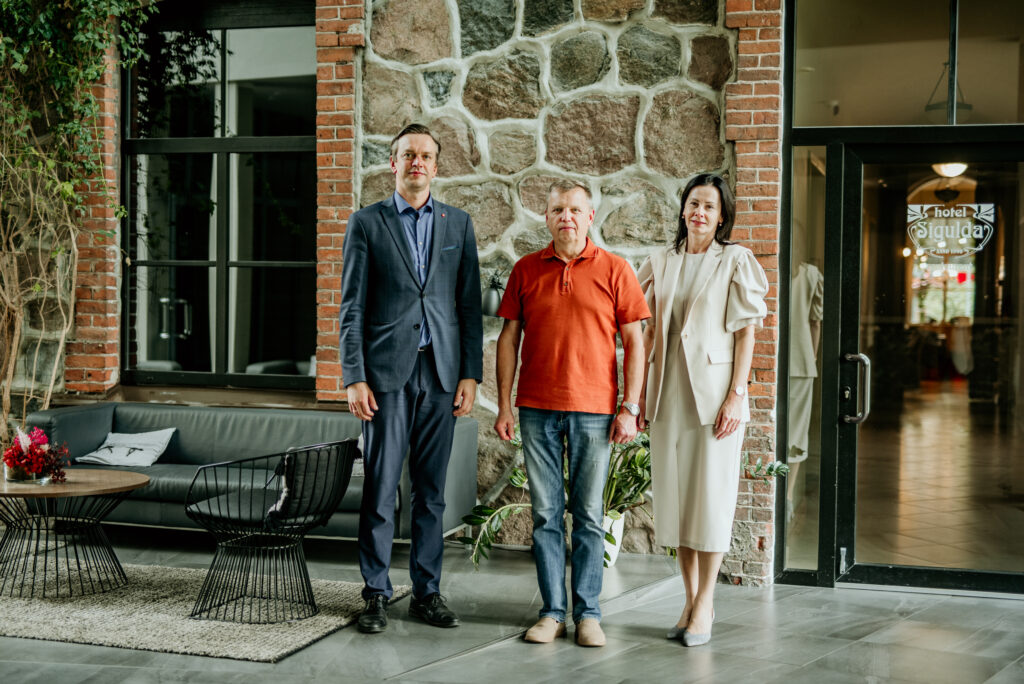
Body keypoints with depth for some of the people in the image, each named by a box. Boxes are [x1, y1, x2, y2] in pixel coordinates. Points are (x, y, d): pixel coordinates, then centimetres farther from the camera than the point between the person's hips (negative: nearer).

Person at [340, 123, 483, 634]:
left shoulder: (458, 223, 11)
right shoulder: (366, 223, 4)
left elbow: (469, 304, 9)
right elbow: (352, 307, 1)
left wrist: (471, 374, 2)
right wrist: (354, 377, -7)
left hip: (441, 372, 2)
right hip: (386, 371, -2)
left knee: (431, 490, 8)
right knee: (380, 487, 0)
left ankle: (427, 592, 17)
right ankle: (376, 595, 11)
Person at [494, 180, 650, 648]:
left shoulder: (614, 270, 2)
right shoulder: (526, 270, 8)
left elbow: (634, 341, 1)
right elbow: (509, 338, 9)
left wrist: (630, 408, -6)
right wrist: (504, 407, 3)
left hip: (594, 408, -2)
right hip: (537, 407, 2)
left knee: (588, 515, 4)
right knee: (546, 513, 5)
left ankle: (588, 614, 12)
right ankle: (551, 612, 13)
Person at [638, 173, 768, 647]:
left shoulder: (735, 261, 0)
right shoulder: (661, 263, 12)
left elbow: (746, 331, -4)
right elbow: (649, 331, 13)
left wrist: (736, 394, -11)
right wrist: (640, 393, 8)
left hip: (713, 393, -4)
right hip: (667, 395, 4)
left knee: (711, 494, -2)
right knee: (674, 495, 6)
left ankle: (705, 602, 8)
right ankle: (690, 599, 16)